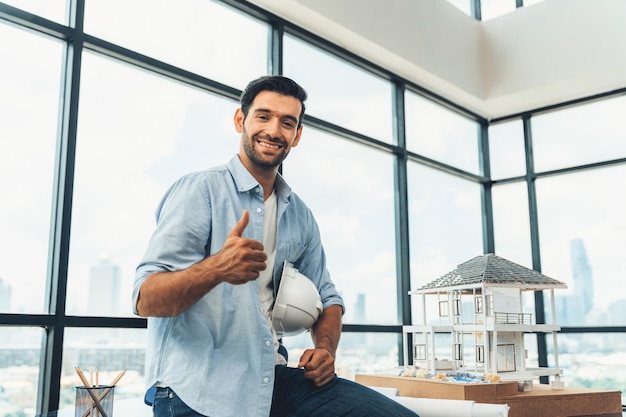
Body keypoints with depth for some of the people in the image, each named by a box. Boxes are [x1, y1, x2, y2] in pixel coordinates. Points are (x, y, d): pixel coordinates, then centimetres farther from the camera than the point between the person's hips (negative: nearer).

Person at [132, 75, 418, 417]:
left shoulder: (300, 215, 13)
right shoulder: (199, 190, -5)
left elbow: (326, 298, 21)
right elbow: (145, 300, -13)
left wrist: (325, 348, 0)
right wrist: (216, 268, -32)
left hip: (272, 380, 6)